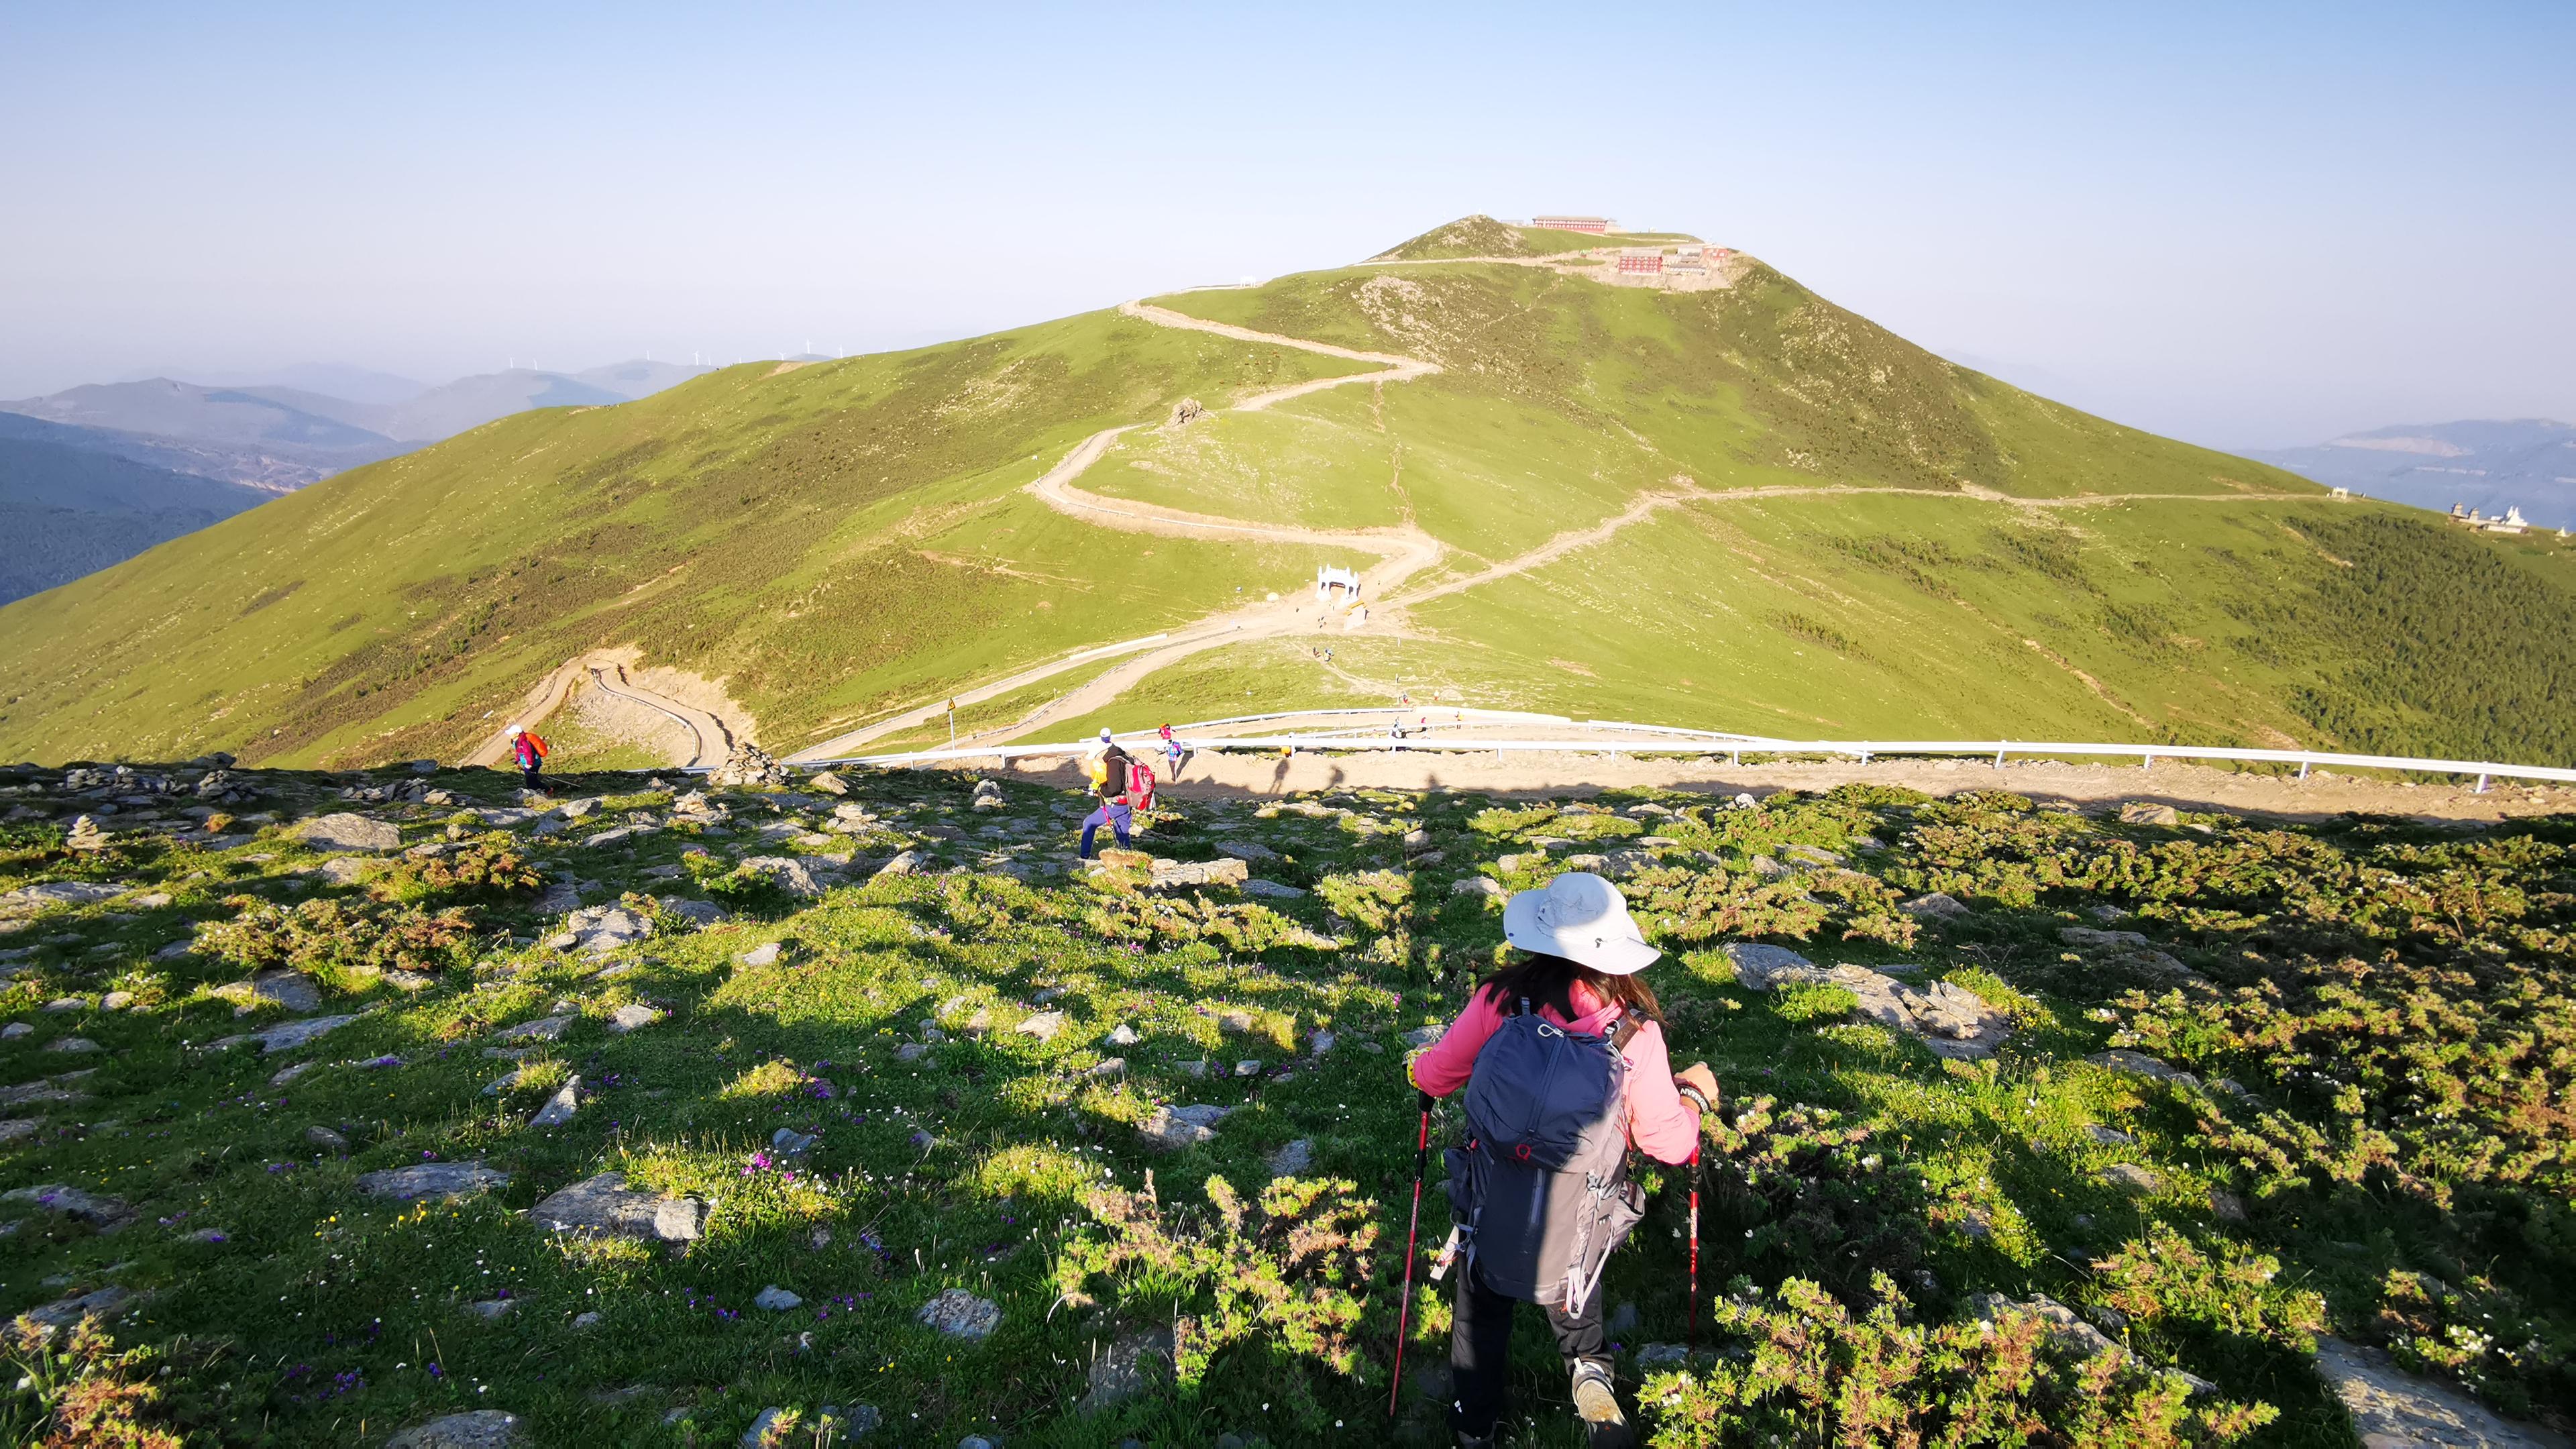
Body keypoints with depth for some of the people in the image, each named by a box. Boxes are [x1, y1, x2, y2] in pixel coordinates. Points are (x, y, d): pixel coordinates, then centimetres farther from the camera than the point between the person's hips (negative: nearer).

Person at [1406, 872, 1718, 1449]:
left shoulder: (1501, 1000, -21)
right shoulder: (1636, 1031, -21)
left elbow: (1432, 1078, -6)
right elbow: (1670, 1143, -10)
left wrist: (1421, 1064, 18)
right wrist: (1694, 1095, 11)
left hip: (1491, 1218, 0)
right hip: (1573, 1239, 0)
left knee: (1480, 1314, 29)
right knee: (1575, 1307, 37)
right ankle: (1591, 1372, 25)